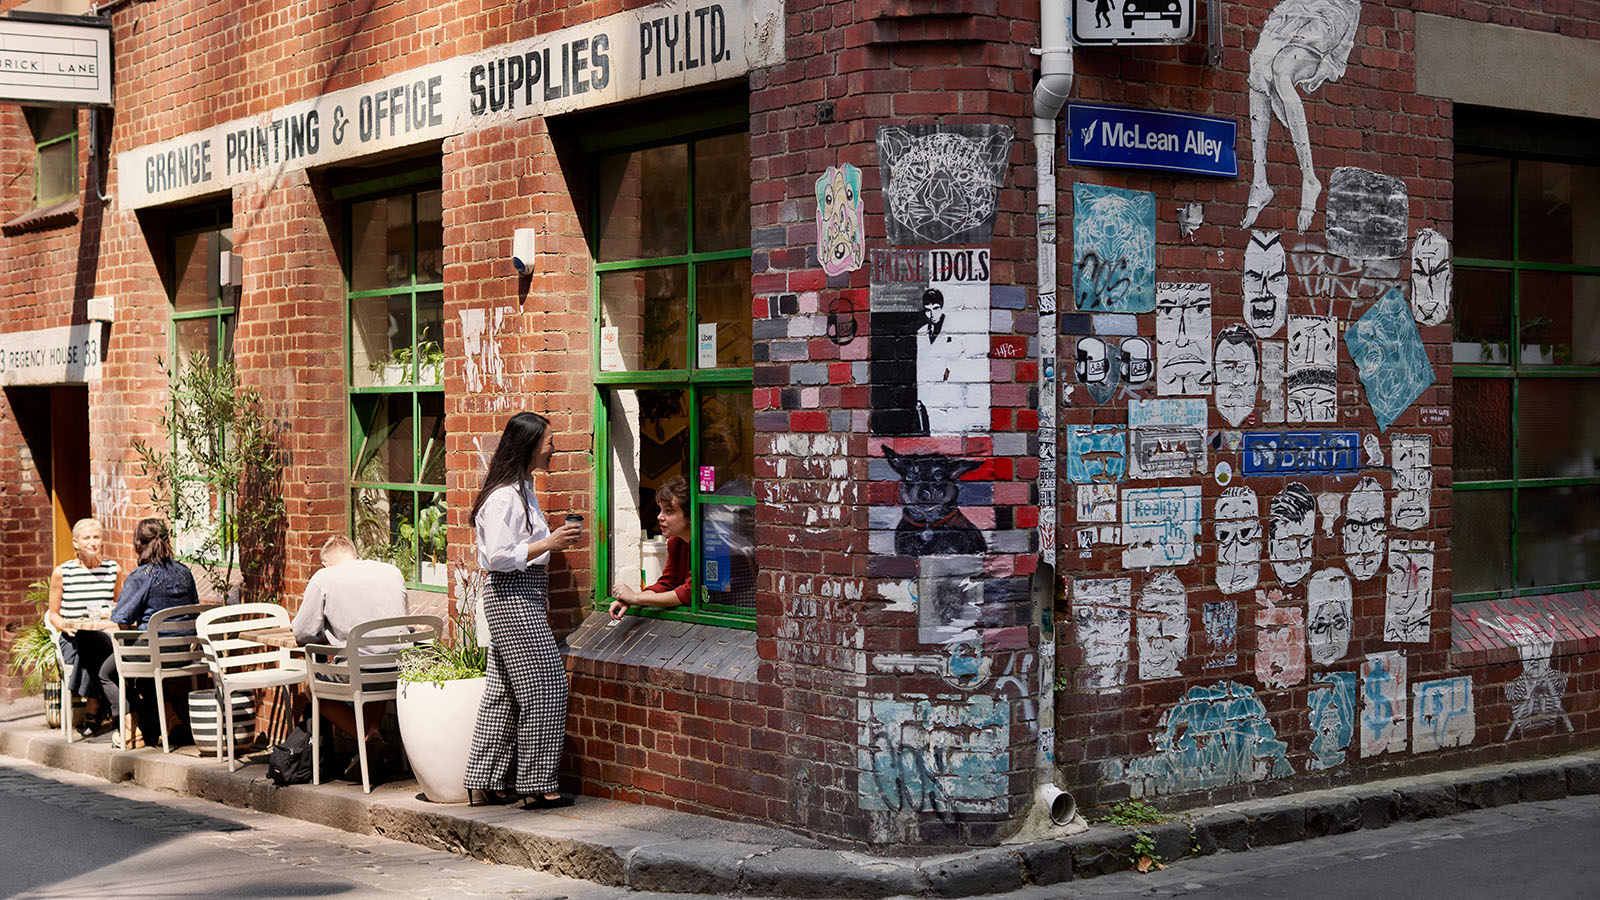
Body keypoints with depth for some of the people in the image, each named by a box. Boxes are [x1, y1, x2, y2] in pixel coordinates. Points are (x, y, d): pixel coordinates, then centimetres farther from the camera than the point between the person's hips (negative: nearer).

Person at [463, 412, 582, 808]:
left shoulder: (522, 489, 15)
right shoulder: (503, 497, -17)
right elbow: (499, 556, -21)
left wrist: (541, 596, 22)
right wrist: (549, 544, -19)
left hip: (524, 594, 10)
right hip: (510, 595, -10)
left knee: (504, 691, 11)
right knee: (544, 686, -7)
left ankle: (487, 781, 16)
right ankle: (538, 786, -2)